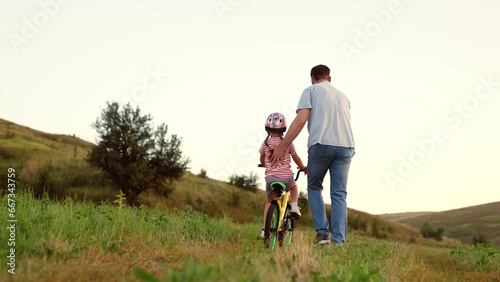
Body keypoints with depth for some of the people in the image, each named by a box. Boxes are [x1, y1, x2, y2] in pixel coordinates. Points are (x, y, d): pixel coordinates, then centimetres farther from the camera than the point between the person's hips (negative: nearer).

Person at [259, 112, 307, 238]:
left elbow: (262, 160, 17)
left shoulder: (266, 143, 2)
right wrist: (303, 168, 26)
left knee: (269, 201, 19)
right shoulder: (287, 143, -2)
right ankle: (294, 206, 13)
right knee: (294, 186, 35)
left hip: (271, 177, 1)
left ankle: (265, 229, 12)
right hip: (286, 177, -1)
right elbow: (296, 158, 7)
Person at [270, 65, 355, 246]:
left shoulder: (311, 90, 10)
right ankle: (339, 241, -3)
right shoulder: (343, 96, 27)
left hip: (320, 144, -4)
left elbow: (301, 120, -4)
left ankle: (322, 232, 1)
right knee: (339, 195, 4)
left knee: (314, 188, 14)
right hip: (345, 147, 4)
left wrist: (281, 147, -3)